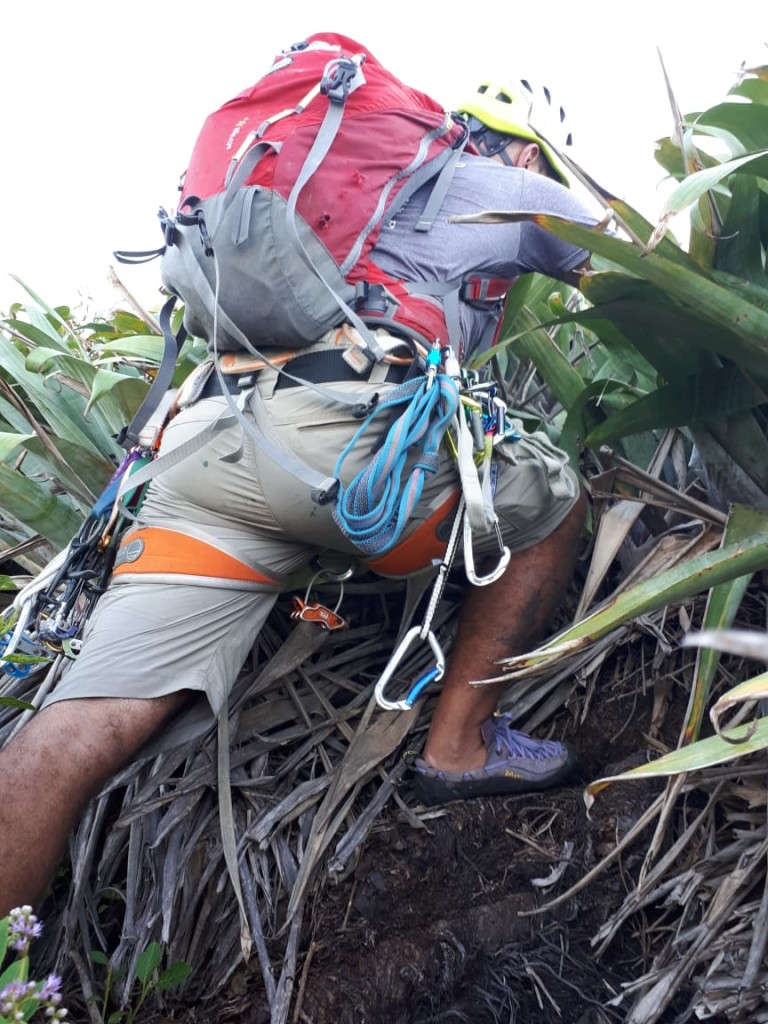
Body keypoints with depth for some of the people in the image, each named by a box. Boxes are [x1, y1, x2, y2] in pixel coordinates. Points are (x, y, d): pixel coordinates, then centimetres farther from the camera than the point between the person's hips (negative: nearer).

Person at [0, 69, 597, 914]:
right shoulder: (524, 191, 23)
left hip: (201, 442, 6)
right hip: (341, 431, -6)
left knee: (82, 732, -3)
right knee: (554, 502, 19)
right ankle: (458, 745, 19)